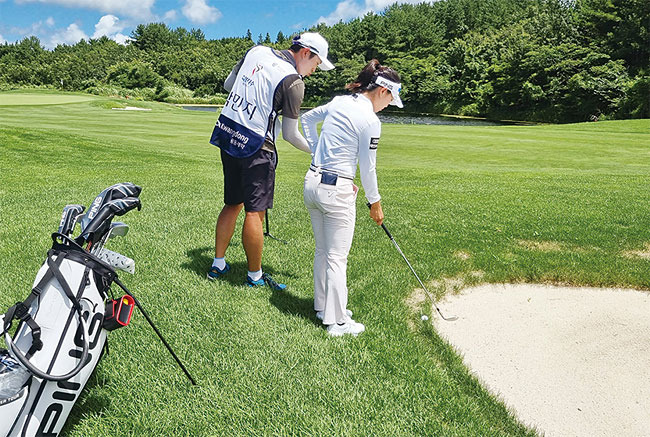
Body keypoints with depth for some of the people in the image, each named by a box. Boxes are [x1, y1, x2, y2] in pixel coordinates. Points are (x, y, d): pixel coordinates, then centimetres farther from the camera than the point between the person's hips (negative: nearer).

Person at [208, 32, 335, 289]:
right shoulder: (293, 82, -13)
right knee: (255, 211, 2)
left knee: (232, 204, 17)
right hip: (255, 147, -7)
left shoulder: (257, 51, 6)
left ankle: (218, 265, 25)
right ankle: (255, 276, 13)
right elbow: (290, 135, -10)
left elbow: (228, 84, 17)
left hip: (227, 134, 8)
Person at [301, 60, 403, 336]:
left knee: (322, 251, 19)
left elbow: (307, 118, 24)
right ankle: (337, 322, 14)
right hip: (337, 190, -8)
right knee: (337, 258, 2)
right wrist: (375, 202, 4)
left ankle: (322, 307, 33)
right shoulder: (370, 121, -15)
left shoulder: (339, 102, 8)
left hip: (312, 181, 8)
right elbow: (367, 169, -10)